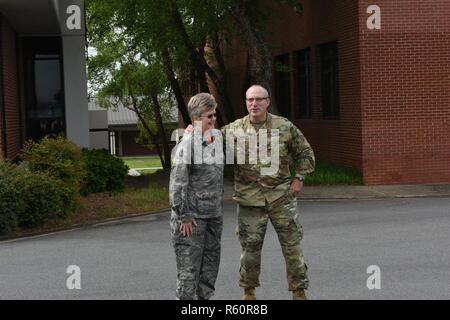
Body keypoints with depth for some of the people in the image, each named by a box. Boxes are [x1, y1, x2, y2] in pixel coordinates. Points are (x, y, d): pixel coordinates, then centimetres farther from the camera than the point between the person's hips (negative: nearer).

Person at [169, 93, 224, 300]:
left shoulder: (217, 136, 6)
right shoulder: (188, 142, -15)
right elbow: (177, 182, -17)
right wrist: (183, 216, -17)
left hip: (214, 214, 7)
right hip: (192, 216, -7)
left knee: (211, 262, 15)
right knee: (189, 267, -2)